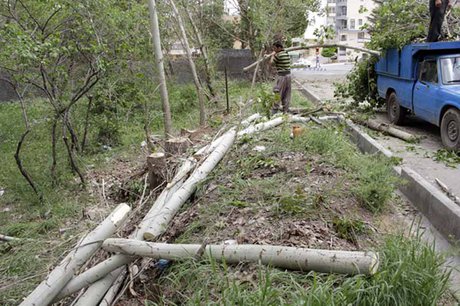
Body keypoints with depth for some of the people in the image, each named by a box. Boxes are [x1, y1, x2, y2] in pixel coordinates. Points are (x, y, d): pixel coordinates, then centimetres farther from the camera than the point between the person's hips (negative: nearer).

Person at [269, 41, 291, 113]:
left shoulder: (278, 55, -13)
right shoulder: (287, 54, 11)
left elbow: (271, 63, -6)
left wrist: (272, 55, 9)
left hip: (281, 76, -8)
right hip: (288, 75, 8)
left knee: (277, 93, -1)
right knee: (287, 94, 9)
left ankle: (275, 109, 2)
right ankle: (286, 110, 14)